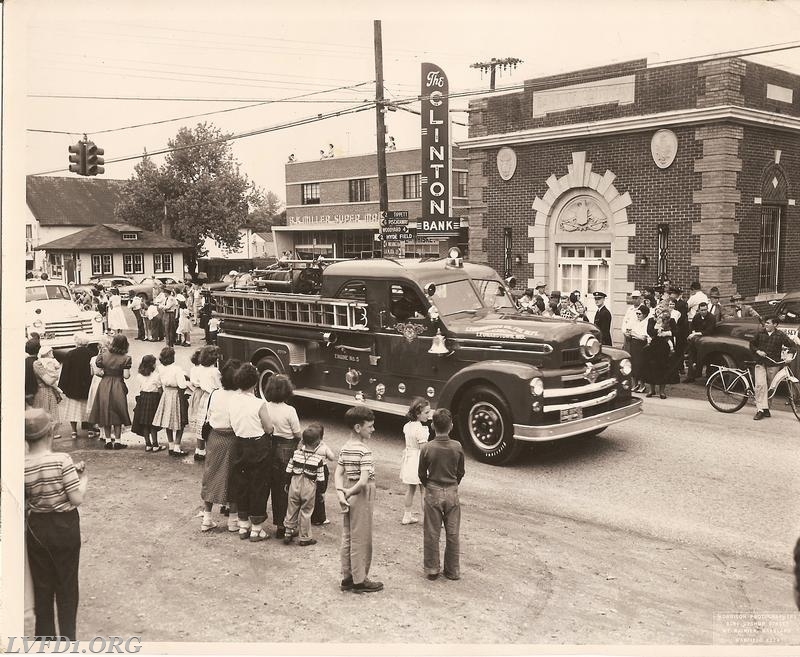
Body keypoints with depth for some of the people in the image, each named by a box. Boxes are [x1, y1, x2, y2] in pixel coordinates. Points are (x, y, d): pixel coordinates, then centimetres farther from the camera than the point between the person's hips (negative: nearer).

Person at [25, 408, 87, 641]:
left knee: (42, 585, 18)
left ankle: (44, 636, 30)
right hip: (65, 527, -3)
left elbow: (24, 502, 0)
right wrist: (83, 479, -2)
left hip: (36, 528, 3)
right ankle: (68, 637, 25)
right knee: (66, 585, 14)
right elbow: (77, 499, -19)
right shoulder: (62, 460, -21)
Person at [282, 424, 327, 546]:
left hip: (295, 482, 3)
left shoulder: (297, 451, -4)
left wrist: (287, 484, 16)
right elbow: (320, 476, -7)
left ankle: (288, 533, 25)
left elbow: (289, 470, 3)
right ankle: (304, 538, 16)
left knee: (292, 509, 16)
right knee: (306, 512, 8)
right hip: (309, 486, -3)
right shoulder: (320, 456, -12)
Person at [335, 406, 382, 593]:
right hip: (361, 499, -8)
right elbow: (364, 481, -27)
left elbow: (338, 473, 4)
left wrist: (340, 493, -8)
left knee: (347, 539, 15)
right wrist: (348, 493, -13)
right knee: (361, 540, 3)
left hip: (349, 498, 8)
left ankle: (347, 578, 24)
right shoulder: (364, 451, -19)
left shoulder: (344, 448, 7)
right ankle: (359, 581, 13)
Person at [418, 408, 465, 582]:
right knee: (452, 534, 11)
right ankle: (453, 570, 19)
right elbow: (461, 473, 2)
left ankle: (432, 569, 17)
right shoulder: (457, 447, -8)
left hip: (433, 492, -1)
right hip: (452, 492, 1)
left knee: (432, 534, 9)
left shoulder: (427, 448, -12)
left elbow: (422, 474, -3)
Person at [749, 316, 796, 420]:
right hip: (760, 363, 0)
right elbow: (752, 344, 16)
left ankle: (766, 408, 20)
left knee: (770, 388, 5)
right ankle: (761, 409, -20)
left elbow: (791, 345, 5)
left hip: (774, 365, 0)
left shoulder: (781, 335, 1)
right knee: (760, 385, -17)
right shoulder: (760, 333, 6)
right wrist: (757, 351, -3)